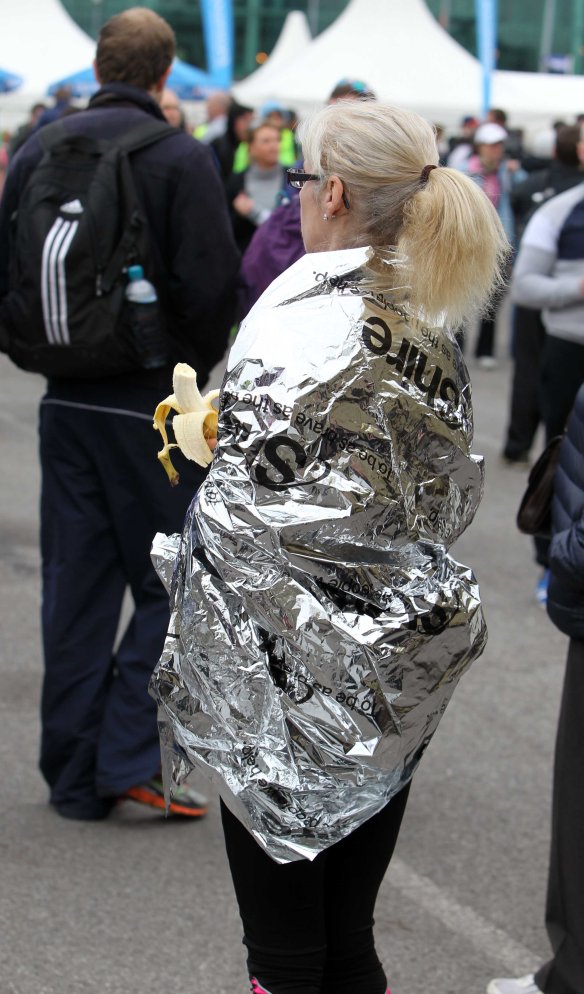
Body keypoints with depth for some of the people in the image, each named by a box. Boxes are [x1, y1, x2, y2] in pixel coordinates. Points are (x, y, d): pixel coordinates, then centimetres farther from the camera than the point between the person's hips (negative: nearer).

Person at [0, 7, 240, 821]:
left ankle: (75, 774, 15)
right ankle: (130, 756, -3)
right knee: (170, 584, 5)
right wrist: (198, 366, 2)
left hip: (66, 402, 5)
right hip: (153, 405, -5)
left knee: (76, 585, 11)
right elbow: (213, 286, -16)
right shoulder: (180, 159, -11)